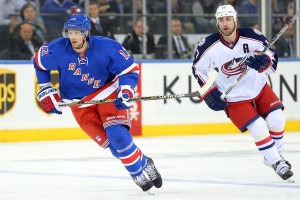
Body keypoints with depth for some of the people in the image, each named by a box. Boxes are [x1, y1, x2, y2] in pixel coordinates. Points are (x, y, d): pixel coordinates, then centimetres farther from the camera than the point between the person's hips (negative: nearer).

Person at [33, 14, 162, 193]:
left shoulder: (107, 47, -22)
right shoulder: (57, 50, -17)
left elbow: (129, 69, -11)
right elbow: (39, 62, 4)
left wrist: (126, 91, -27)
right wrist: (46, 91, 5)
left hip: (107, 93, -2)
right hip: (80, 104, 2)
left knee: (117, 134, -21)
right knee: (110, 143, -8)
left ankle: (145, 166, -2)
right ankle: (139, 173, 8)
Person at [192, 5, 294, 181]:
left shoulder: (252, 37, -19)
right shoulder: (209, 46, -18)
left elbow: (272, 57, -10)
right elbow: (198, 68, -2)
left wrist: (262, 61, -34)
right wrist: (209, 92, -9)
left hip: (259, 88, 2)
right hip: (234, 98, -2)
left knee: (276, 120, -7)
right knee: (259, 130, -13)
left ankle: (277, 154, 18)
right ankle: (276, 163, 5)